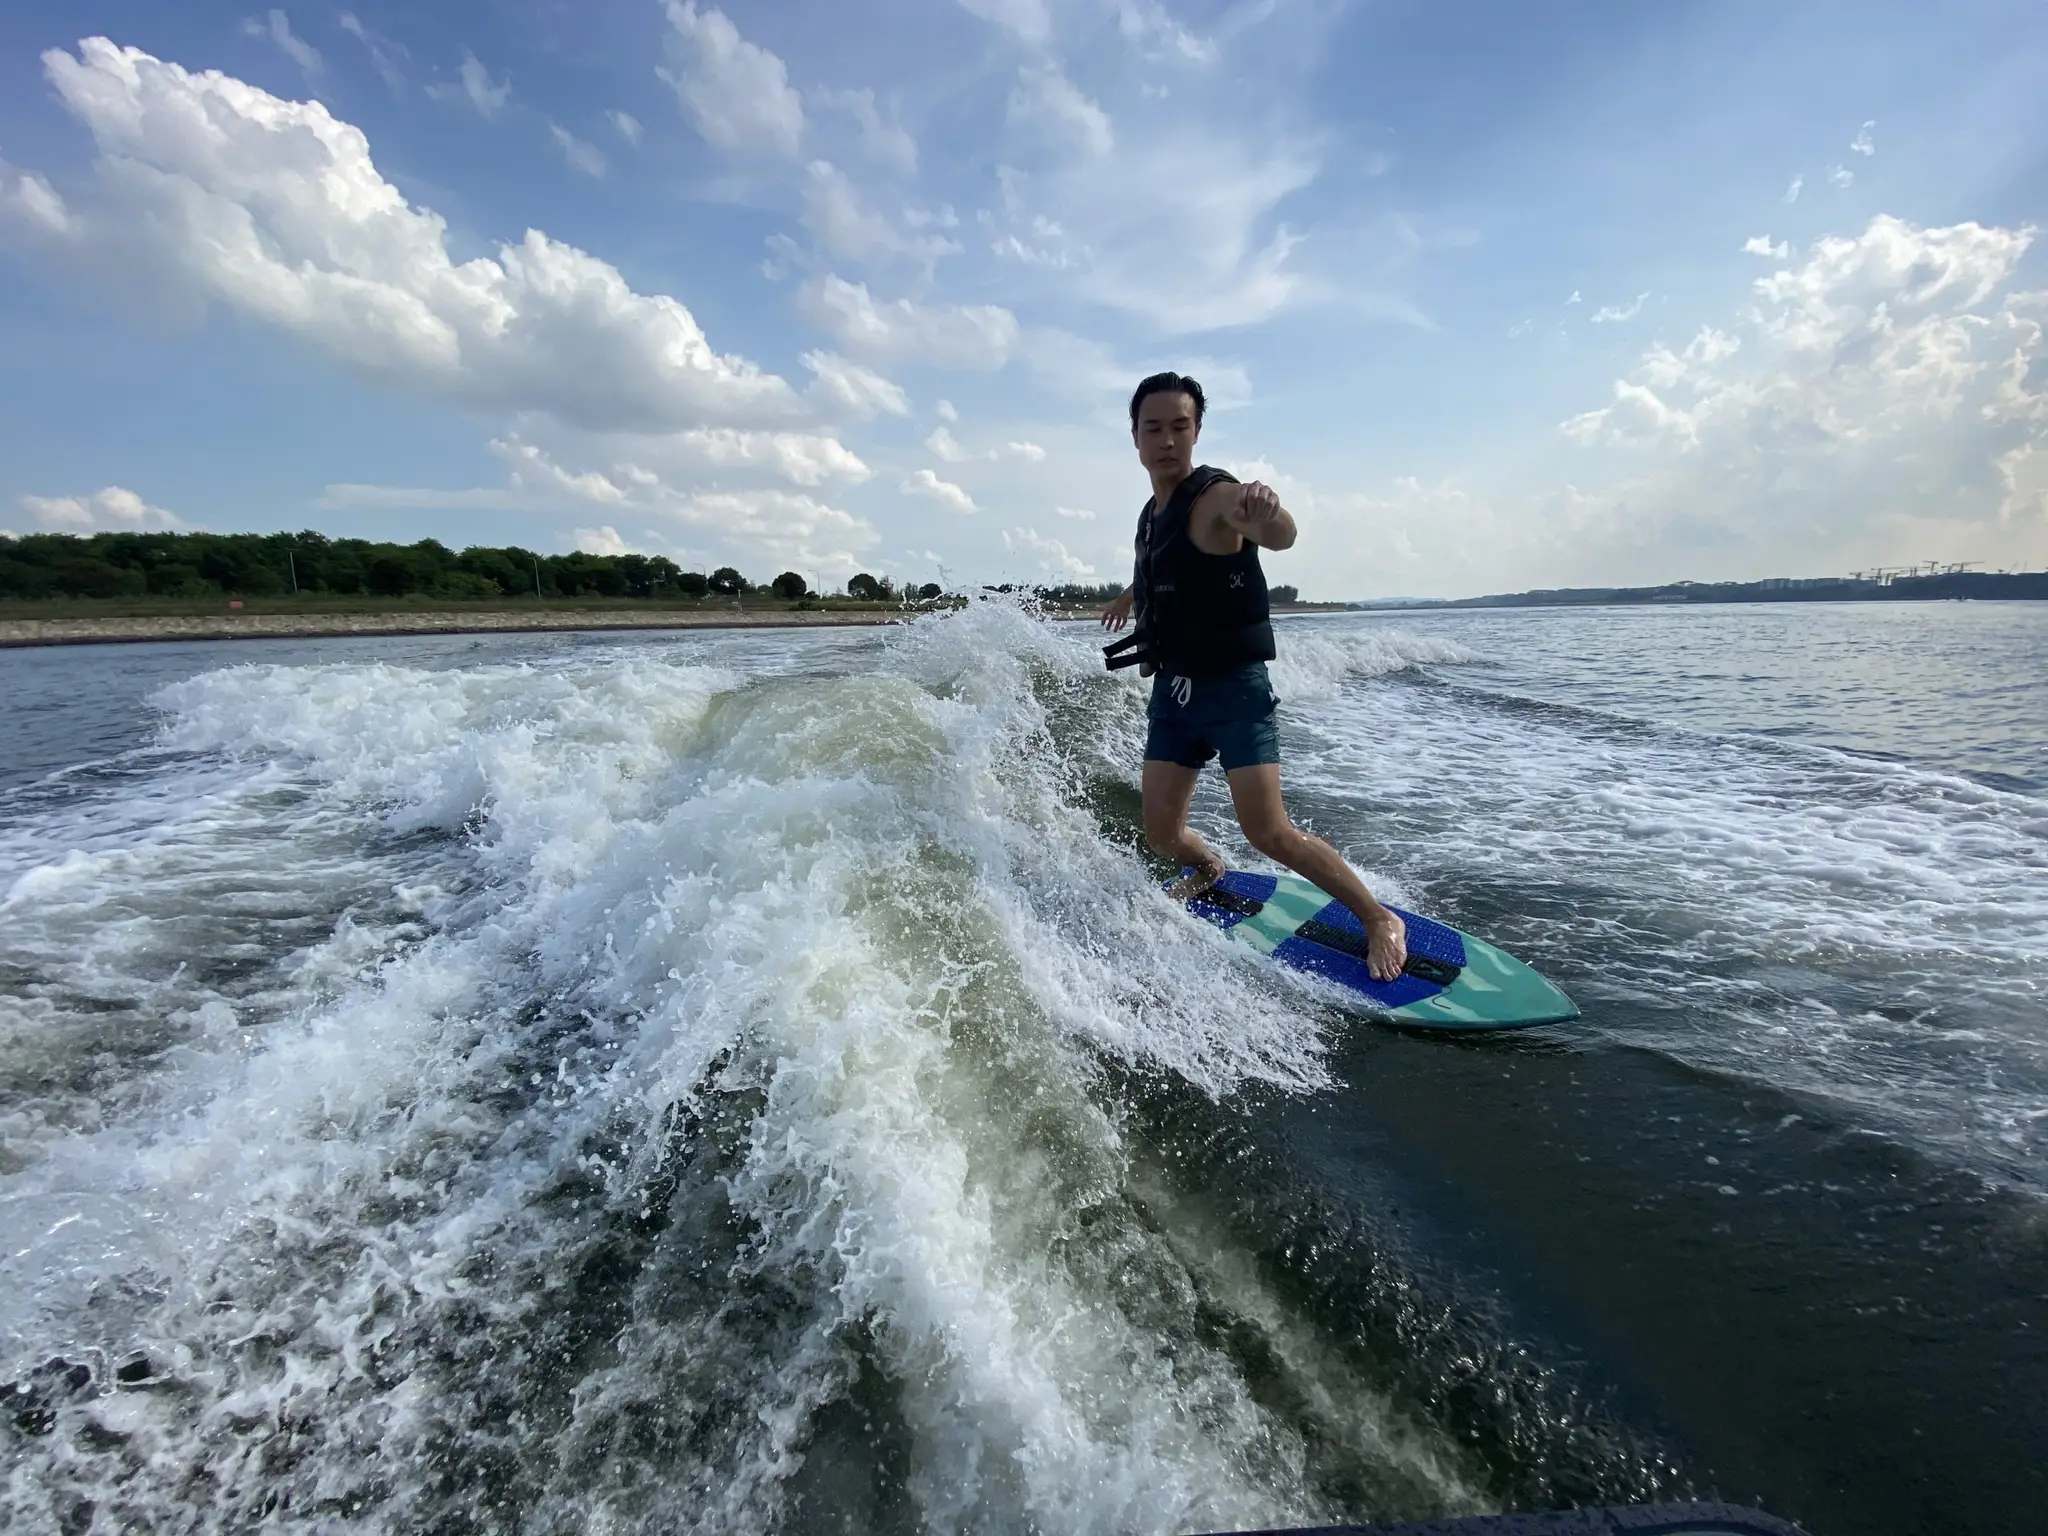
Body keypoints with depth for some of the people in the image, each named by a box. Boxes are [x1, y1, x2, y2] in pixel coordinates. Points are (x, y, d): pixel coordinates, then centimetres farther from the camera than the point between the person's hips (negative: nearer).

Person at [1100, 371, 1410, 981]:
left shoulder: (1216, 497, -13)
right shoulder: (1153, 512, 10)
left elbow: (1279, 537, -37)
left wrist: (1268, 513, -58)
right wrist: (1135, 591, 46)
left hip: (1234, 685, -7)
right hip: (1173, 687, 7)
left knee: (1269, 832, -15)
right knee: (1162, 834, 6)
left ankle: (1381, 920, 4)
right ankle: (1210, 872, 41)